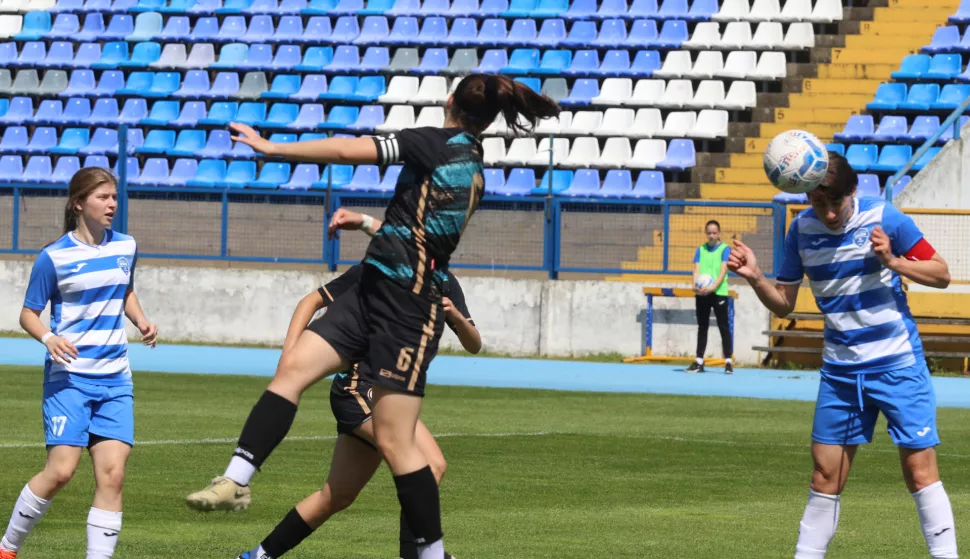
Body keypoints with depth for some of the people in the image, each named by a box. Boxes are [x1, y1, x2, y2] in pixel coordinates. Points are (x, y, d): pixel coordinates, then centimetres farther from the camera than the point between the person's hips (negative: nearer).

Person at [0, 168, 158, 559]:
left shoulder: (126, 247, 9)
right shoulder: (54, 257, -6)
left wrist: (141, 322, 8)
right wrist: (49, 338, -20)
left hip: (115, 380, 5)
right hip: (69, 377, -4)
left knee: (112, 473, -8)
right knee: (61, 470, -12)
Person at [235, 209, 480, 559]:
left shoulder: (444, 284, 7)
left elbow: (474, 346, 3)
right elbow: (312, 301, -1)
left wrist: (456, 316, -18)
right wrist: (289, 354, -13)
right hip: (359, 388, -7)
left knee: (337, 497, 16)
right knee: (431, 464, -25)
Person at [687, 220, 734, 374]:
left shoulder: (724, 249, 0)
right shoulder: (700, 250, 11)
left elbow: (723, 271, -10)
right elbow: (696, 270, 2)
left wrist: (713, 287, -25)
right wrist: (695, 285, -19)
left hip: (719, 292, -4)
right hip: (701, 293, 4)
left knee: (723, 327, -3)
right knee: (702, 327, 8)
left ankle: (728, 361, -2)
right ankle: (699, 362, 12)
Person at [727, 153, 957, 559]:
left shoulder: (883, 218, -11)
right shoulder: (801, 230, 0)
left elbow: (941, 274, -6)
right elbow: (784, 303, 9)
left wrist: (892, 261, -22)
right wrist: (755, 278, -11)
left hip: (897, 362, -4)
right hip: (840, 369, 4)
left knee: (920, 468, -9)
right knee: (825, 475, 4)